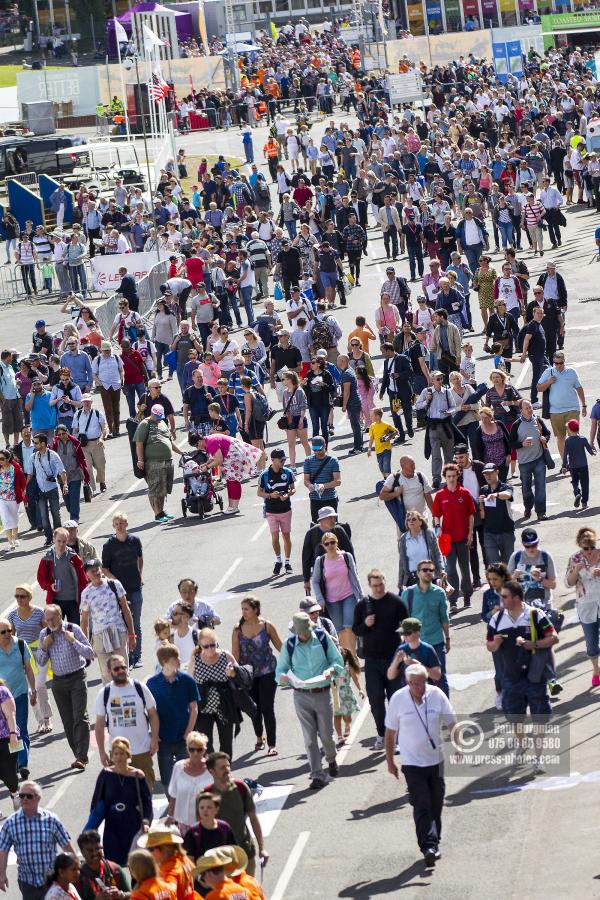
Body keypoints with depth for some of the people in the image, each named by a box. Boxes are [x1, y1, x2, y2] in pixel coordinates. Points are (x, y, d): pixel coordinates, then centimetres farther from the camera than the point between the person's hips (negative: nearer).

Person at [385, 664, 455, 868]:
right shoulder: (398, 699, -9)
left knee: (436, 804, 11)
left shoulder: (437, 695, -7)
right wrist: (390, 761, 4)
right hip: (412, 762, -2)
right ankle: (429, 846, -18)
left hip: (436, 759, 2)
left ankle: (433, 844, 28)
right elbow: (390, 732, 1)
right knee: (422, 805, -13)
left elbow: (451, 723, 5)